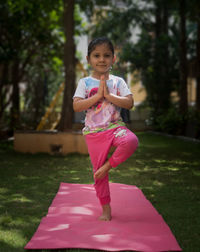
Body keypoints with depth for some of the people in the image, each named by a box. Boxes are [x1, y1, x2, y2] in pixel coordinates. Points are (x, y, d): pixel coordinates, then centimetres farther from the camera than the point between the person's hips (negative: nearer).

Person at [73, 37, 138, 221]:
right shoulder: (85, 83, 2)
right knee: (98, 173, 3)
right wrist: (98, 95, -16)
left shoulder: (118, 81, 5)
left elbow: (129, 103, -7)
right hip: (94, 132, 0)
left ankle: (108, 165, -10)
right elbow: (76, 106, -10)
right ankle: (106, 208, 18)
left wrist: (108, 95, -16)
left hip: (115, 126, 0)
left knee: (131, 141, -34)